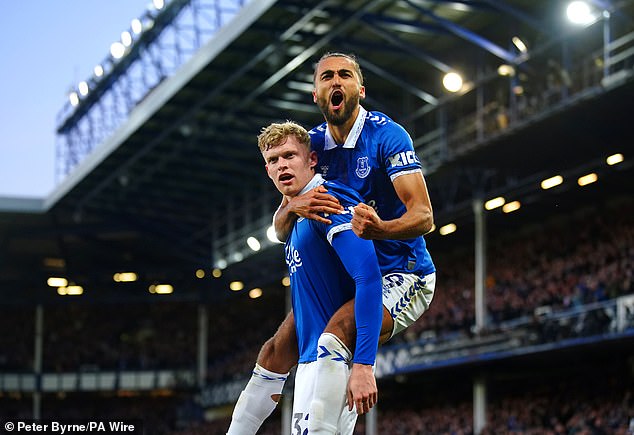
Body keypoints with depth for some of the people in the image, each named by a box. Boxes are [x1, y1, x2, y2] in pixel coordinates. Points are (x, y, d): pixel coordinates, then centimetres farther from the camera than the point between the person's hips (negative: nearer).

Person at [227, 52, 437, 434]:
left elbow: (424, 216, -24)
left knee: (339, 330, -32)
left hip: (403, 276, -6)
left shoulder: (387, 135, -15)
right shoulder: (312, 144, 3)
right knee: (277, 350, -1)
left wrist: (379, 228, -45)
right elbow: (281, 230, 0)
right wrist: (294, 207, -25)